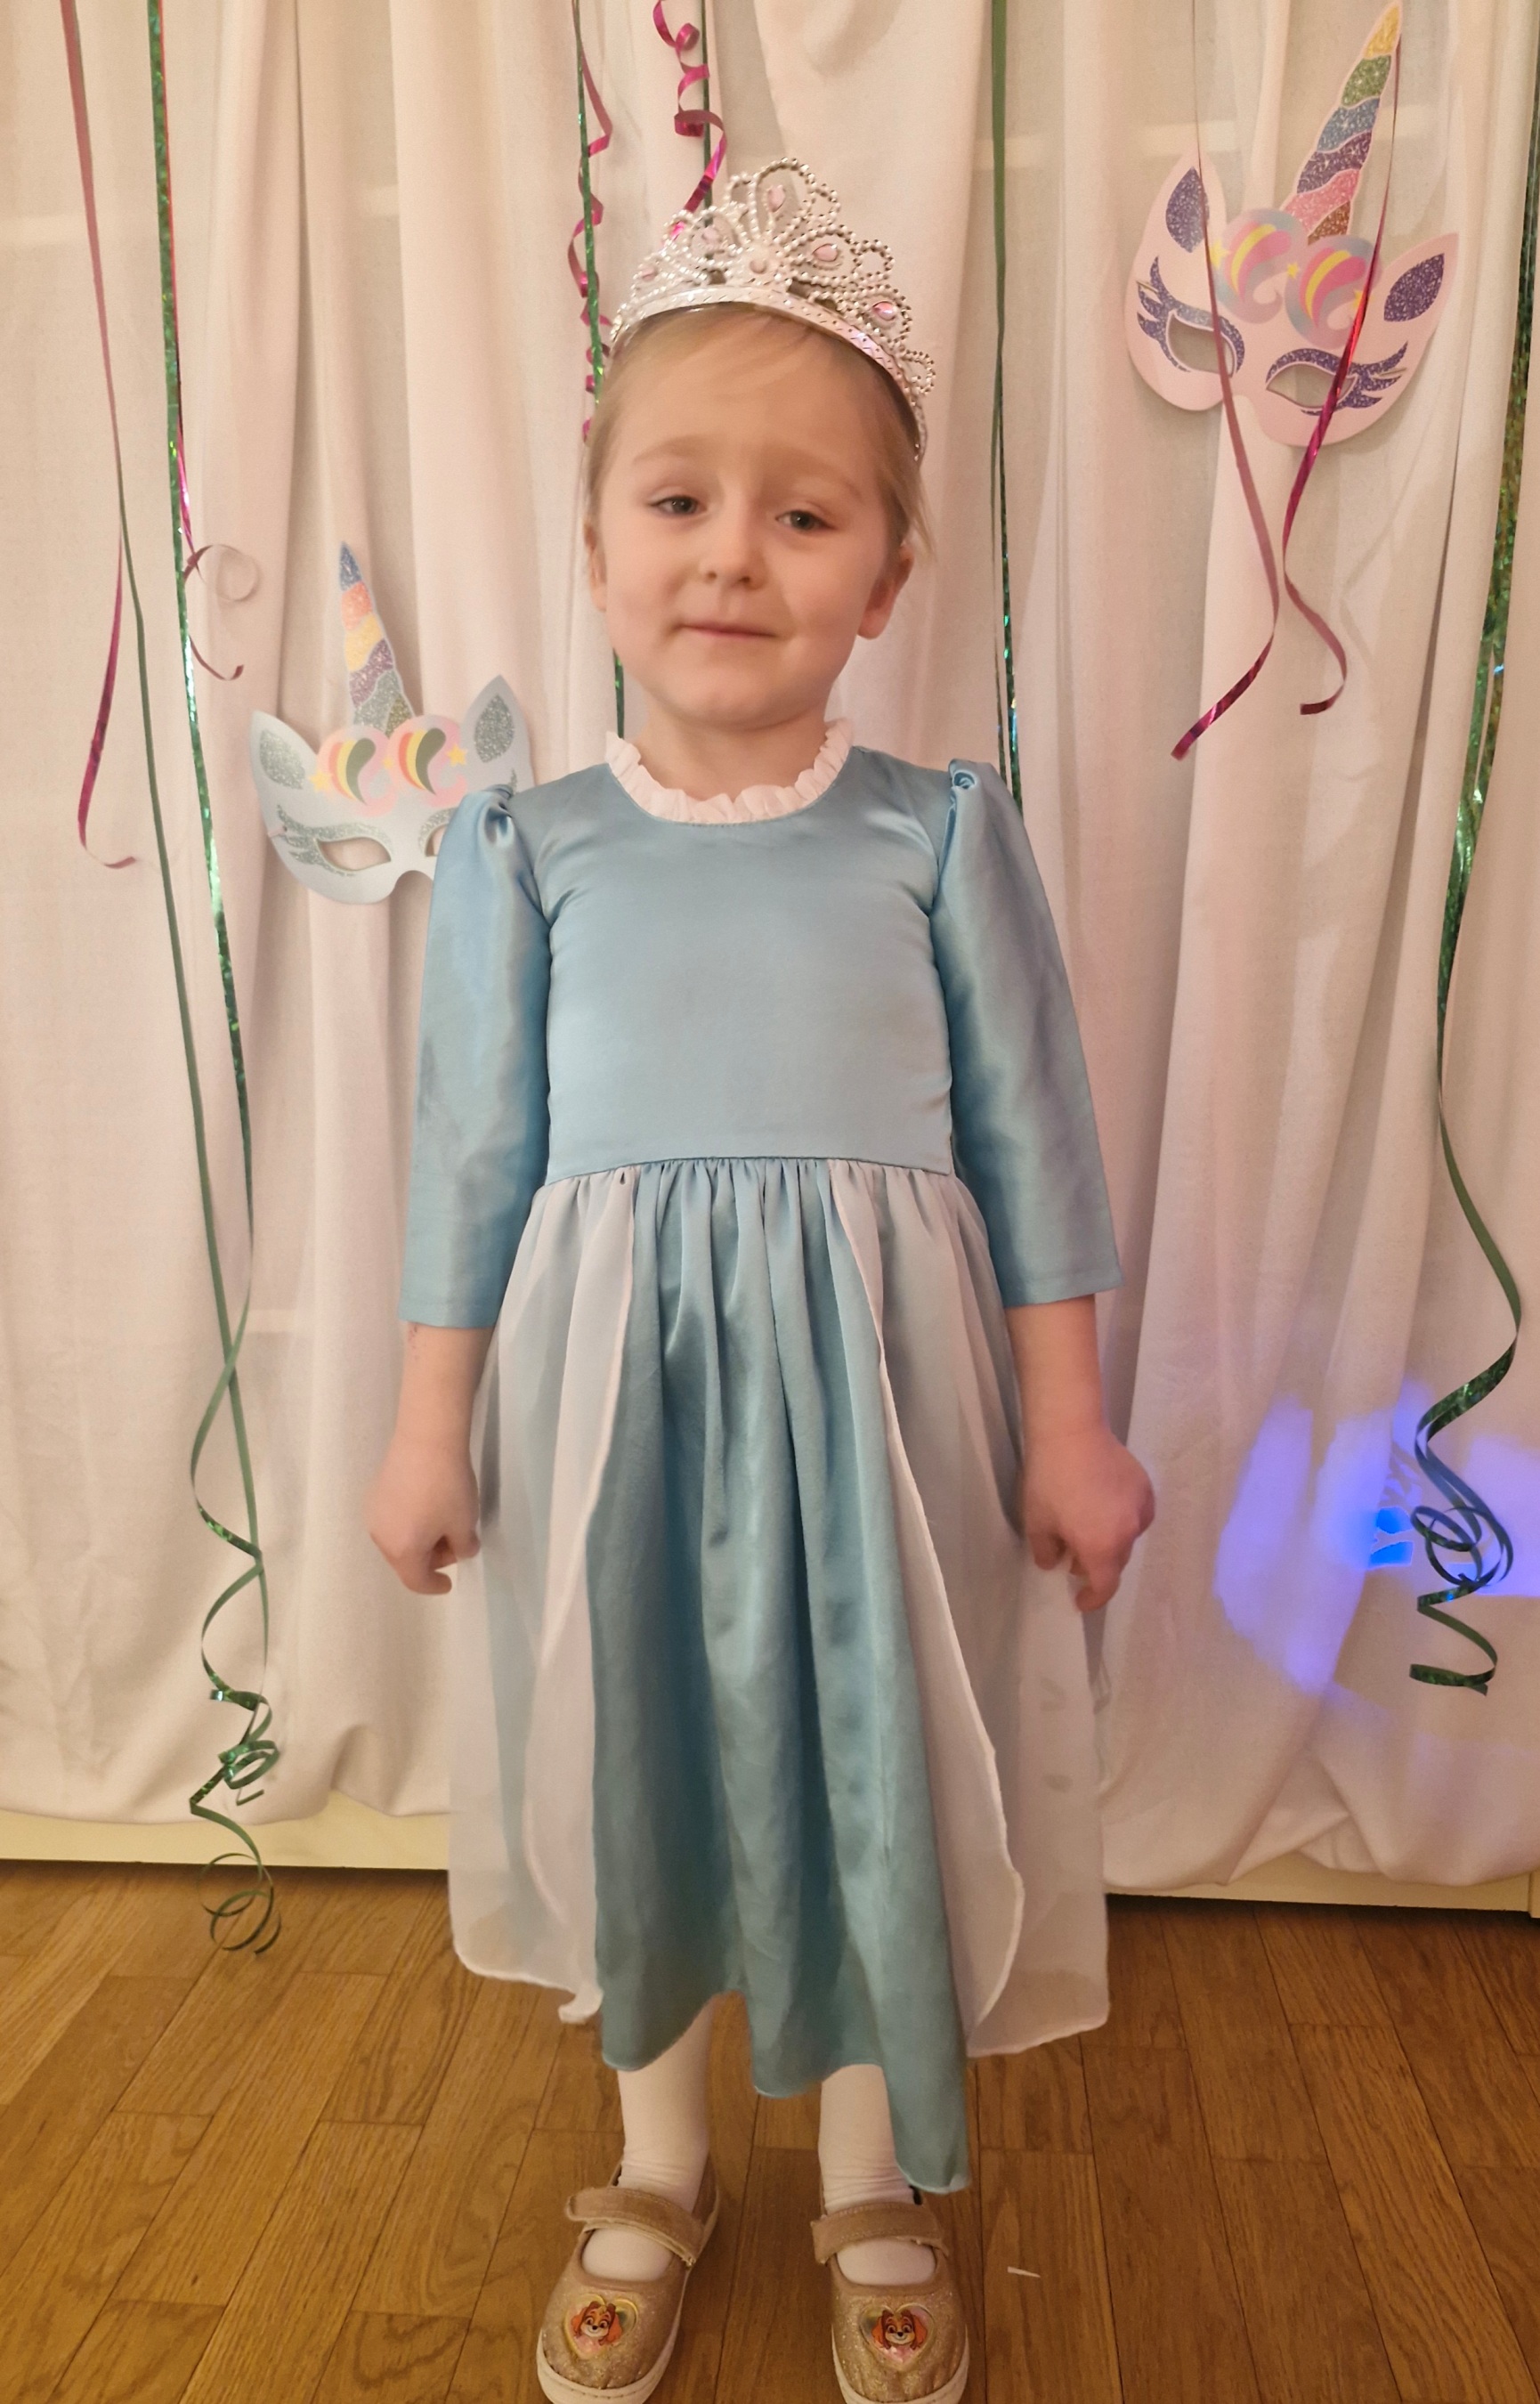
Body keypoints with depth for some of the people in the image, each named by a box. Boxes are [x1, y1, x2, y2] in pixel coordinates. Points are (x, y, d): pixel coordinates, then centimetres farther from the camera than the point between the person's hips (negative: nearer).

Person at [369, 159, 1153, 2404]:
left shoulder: (943, 832, -3)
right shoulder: (526, 848, 0)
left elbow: (1030, 1135, 0)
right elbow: (475, 1150, 3)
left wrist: (1065, 1422, -1)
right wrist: (433, 1423, 4)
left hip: (874, 1384, -1)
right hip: (615, 1391, 2)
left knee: (878, 1771, 12)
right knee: (629, 1768, 15)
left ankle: (875, 2192, 41)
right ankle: (658, 2171, 44)